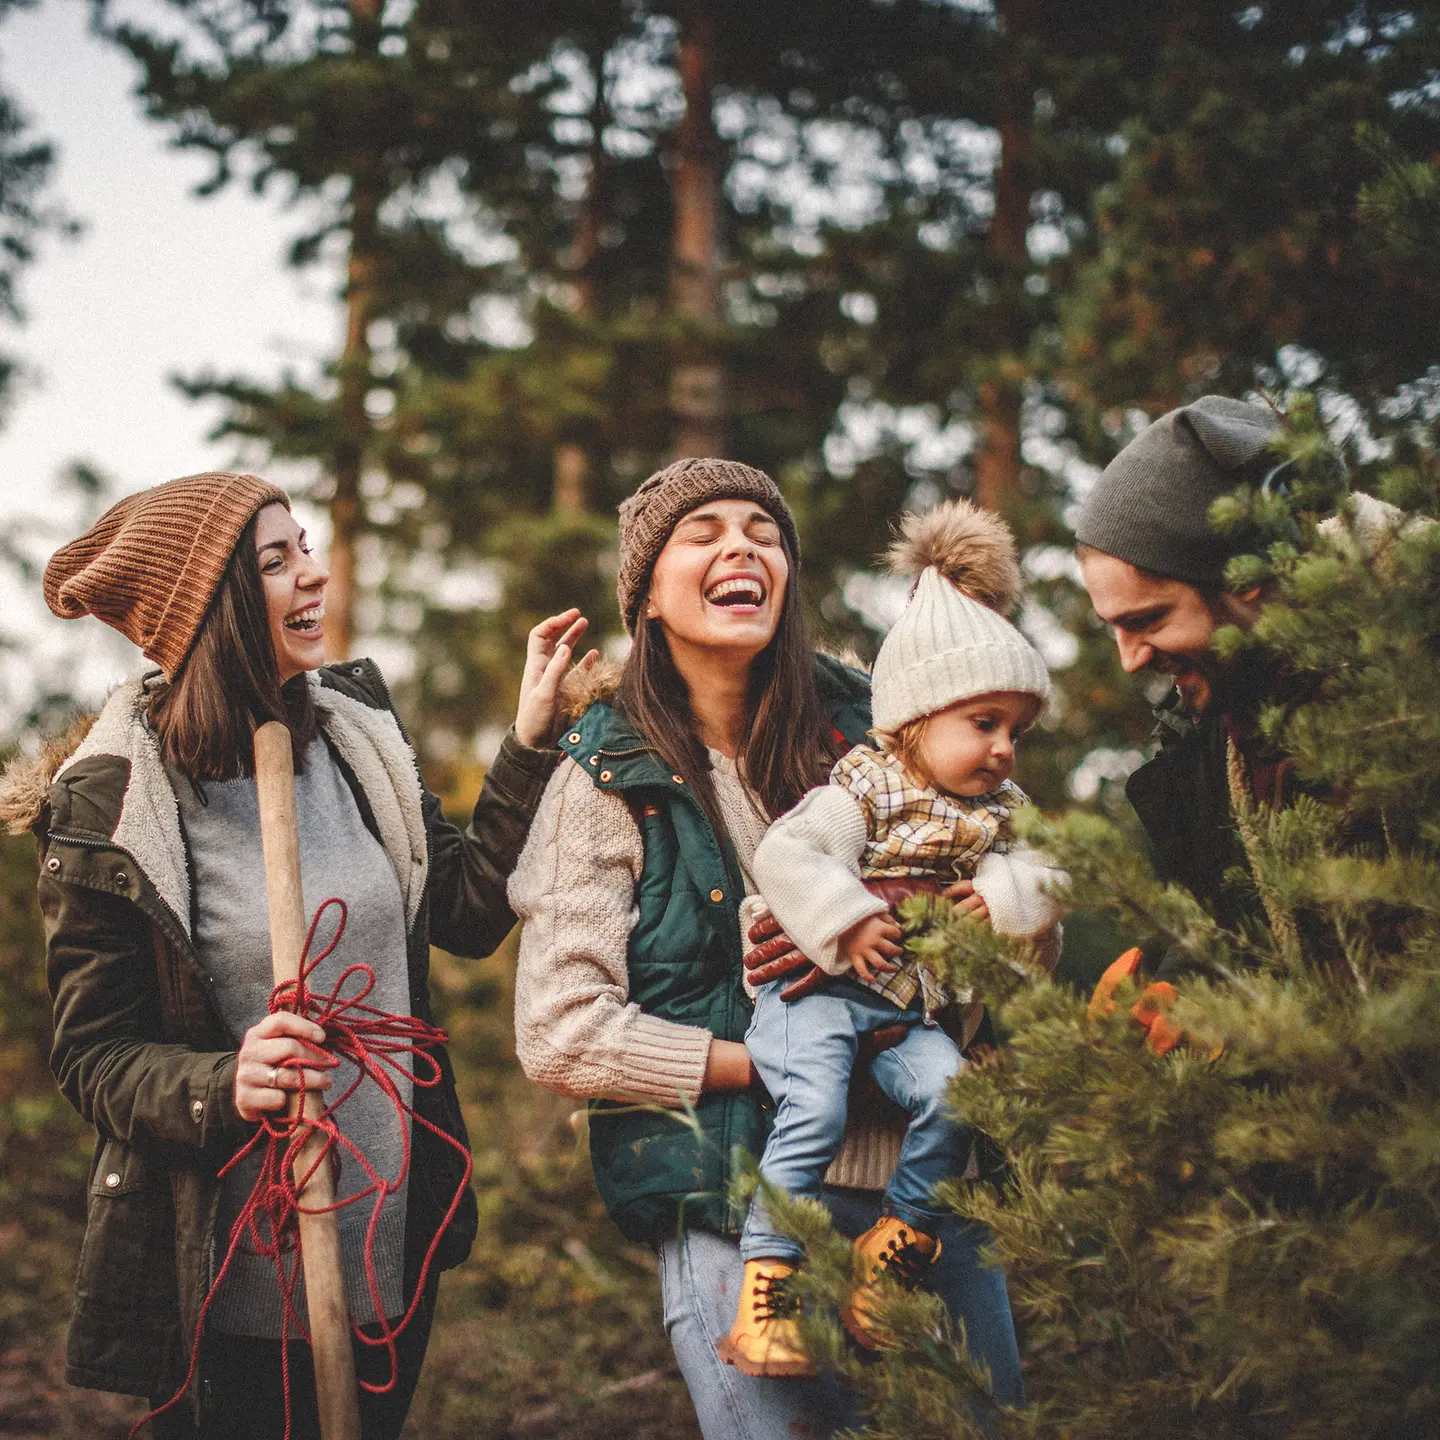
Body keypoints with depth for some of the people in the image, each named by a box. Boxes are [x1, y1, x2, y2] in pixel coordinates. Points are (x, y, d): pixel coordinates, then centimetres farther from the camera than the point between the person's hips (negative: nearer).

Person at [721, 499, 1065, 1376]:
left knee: (951, 1090, -22)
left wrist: (1011, 893, -10)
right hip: (821, 989, -5)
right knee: (816, 1109, -27)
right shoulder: (867, 788, -4)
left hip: (914, 1007, 5)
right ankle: (764, 1284, -18)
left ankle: (896, 1243, -2)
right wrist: (847, 923, -24)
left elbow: (1038, 881, 10)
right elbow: (785, 857, -15)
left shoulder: (998, 811, 16)